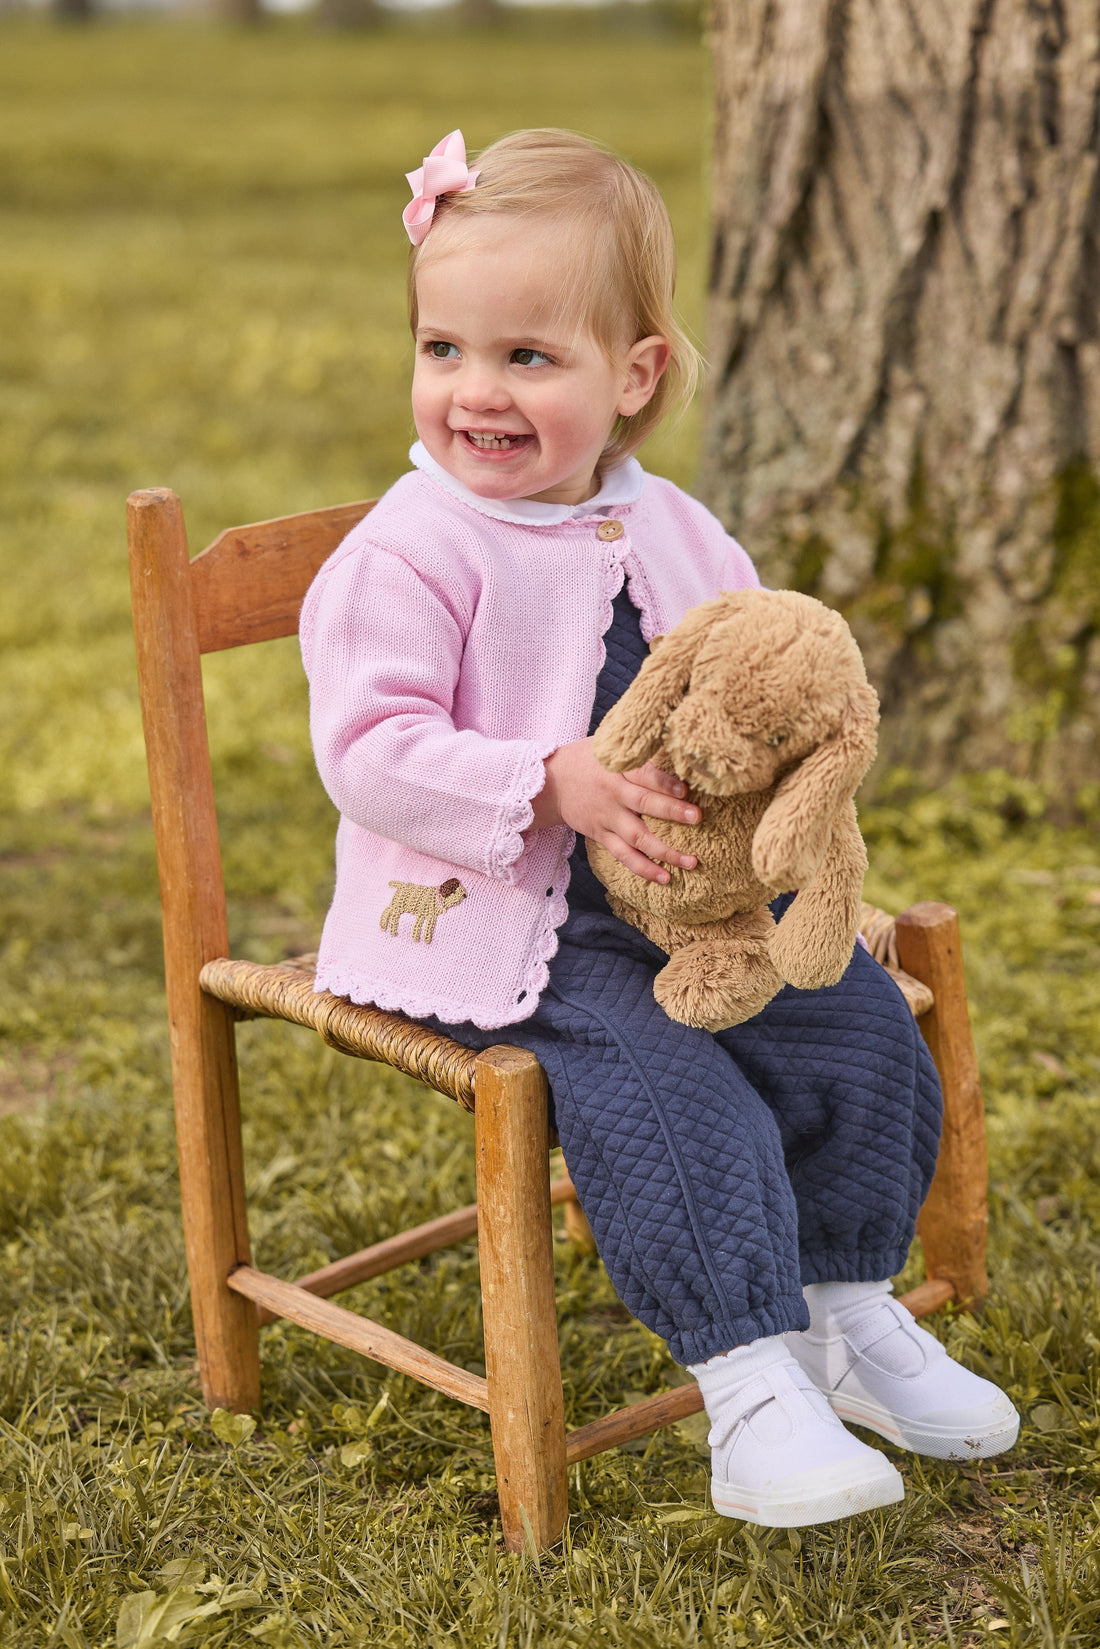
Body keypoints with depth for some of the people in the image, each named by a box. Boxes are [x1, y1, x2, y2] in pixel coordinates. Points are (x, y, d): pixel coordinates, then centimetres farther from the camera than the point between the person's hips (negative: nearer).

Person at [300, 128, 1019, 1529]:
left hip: (694, 892, 6)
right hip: (500, 921, -6)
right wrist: (555, 783, -30)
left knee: (860, 1030, -2)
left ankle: (849, 1307, 17)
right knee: (661, 1092, -26)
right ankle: (747, 1381, -14)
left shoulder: (674, 534, 8)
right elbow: (371, 752, -20)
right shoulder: (404, 557, -11)